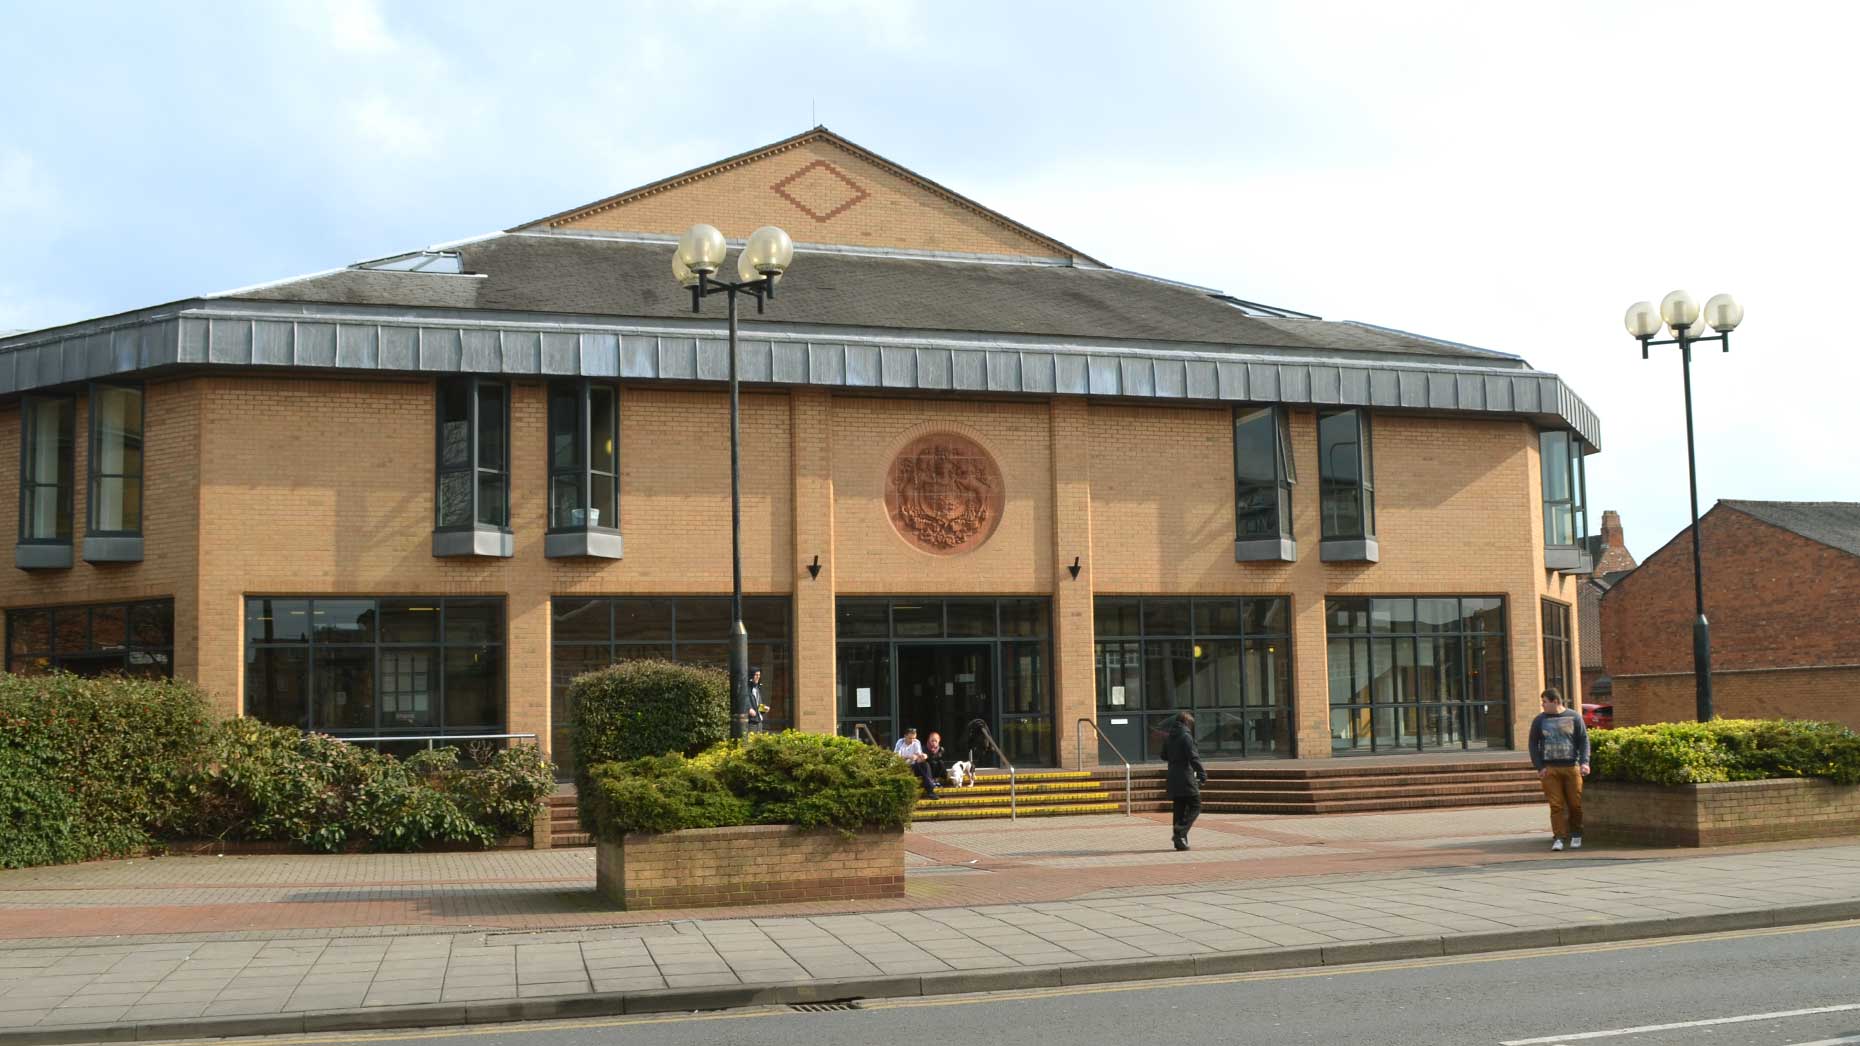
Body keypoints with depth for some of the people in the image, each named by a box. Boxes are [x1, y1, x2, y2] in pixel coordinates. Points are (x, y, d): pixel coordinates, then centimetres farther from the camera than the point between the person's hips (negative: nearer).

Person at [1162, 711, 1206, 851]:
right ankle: (1181, 832, -16)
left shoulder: (1169, 737, 11)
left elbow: (1164, 755, 22)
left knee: (1179, 809, 10)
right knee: (1195, 807, 0)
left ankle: (1180, 840, 8)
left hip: (1173, 779, 7)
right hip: (1186, 779, -7)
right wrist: (1202, 775, -13)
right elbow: (1193, 758, -16)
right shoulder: (1186, 736, -12)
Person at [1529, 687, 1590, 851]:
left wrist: (1584, 762, -8)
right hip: (1550, 769, 0)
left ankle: (1576, 835, 18)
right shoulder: (1539, 720, 9)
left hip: (1572, 768, 0)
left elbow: (1584, 740, 5)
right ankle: (1559, 837, -6)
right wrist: (1539, 767, -1)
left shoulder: (1574, 718, 6)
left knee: (1575, 804, 1)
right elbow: (1533, 744, 10)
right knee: (1556, 805, -6)